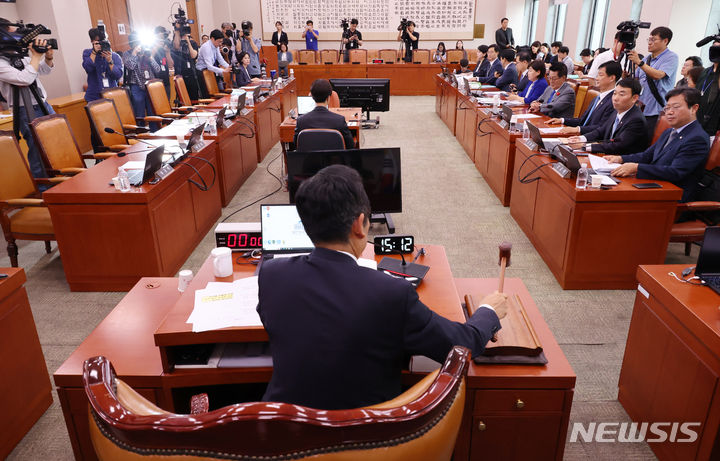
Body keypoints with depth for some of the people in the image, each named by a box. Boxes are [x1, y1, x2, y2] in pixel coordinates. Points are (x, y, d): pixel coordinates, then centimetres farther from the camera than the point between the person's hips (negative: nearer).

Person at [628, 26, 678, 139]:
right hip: (641, 109, 6)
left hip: (657, 112, -6)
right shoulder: (646, 58, 18)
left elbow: (658, 75, -18)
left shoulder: (671, 57, -2)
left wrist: (639, 62, -20)